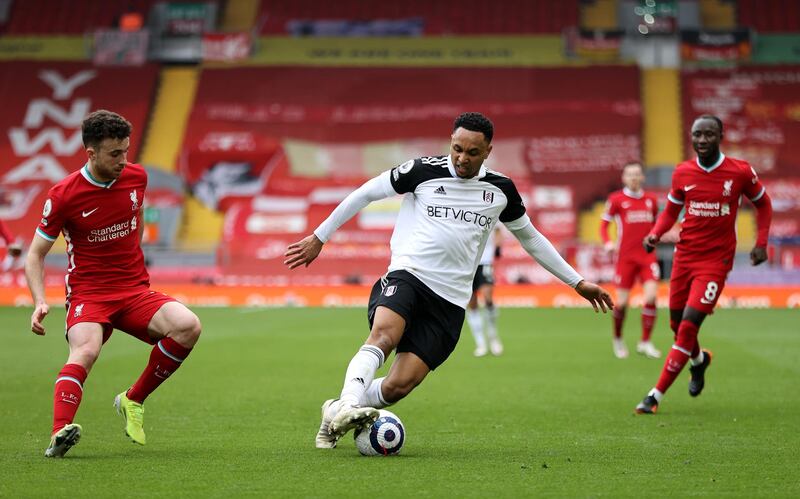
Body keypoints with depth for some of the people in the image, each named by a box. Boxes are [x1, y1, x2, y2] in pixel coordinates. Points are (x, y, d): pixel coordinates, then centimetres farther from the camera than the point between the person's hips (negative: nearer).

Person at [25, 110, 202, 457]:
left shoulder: (136, 177, 2)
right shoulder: (63, 195, -10)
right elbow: (36, 254, -2)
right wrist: (39, 303, -17)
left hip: (136, 291, 4)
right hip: (88, 294, -4)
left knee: (188, 326, -22)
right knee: (86, 350, -35)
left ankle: (133, 401, -5)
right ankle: (60, 432, -47)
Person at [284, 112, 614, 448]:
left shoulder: (501, 190, 12)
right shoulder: (424, 171, 1)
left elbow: (530, 237, 26)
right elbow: (365, 193, 10)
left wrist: (577, 282, 27)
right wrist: (319, 238, 13)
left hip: (450, 301, 2)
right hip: (407, 275, -2)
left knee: (399, 385, -12)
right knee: (383, 336, -36)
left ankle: (338, 413, 8)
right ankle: (348, 405, -48)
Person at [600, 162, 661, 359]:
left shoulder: (651, 200, 10)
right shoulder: (616, 199, 0)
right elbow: (604, 224, 5)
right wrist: (607, 243, -12)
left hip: (647, 255, 2)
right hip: (626, 256, -2)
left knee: (651, 296, -14)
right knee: (622, 301, -2)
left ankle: (645, 342, -2)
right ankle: (617, 340, 23)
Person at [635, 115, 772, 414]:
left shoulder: (741, 172, -7)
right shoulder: (682, 173, 0)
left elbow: (763, 204, 9)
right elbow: (671, 211, 14)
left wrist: (761, 243, 0)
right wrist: (655, 234, -5)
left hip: (716, 260, -4)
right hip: (684, 255, 4)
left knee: (689, 325, -14)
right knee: (677, 325, 10)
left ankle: (657, 395, -10)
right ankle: (699, 359, 46)